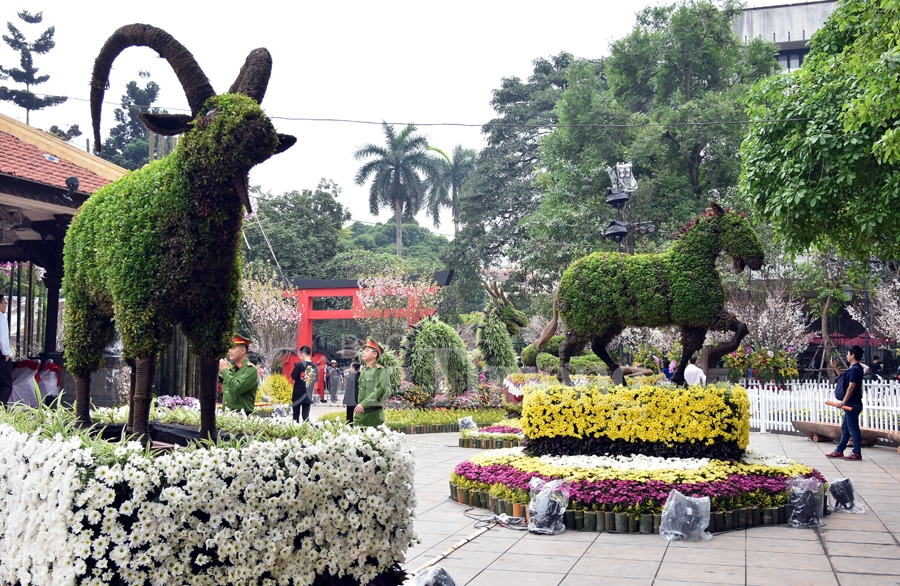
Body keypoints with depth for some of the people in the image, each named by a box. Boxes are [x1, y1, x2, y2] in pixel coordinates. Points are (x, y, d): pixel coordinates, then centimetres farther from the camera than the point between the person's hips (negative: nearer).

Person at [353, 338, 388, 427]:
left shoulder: (379, 370, -6)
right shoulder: (363, 370, 15)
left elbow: (378, 391, -16)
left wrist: (363, 404, -23)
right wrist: (358, 405, 12)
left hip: (374, 413, -6)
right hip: (360, 413, 6)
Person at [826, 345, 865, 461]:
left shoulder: (855, 369, -18)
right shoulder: (854, 368, 13)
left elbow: (851, 387, -22)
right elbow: (844, 378, 27)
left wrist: (843, 402, -20)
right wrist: (835, 368, 23)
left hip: (852, 404, -11)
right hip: (851, 404, 11)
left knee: (853, 429, -4)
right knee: (845, 427, 15)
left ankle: (857, 453, 2)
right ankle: (839, 451, 21)